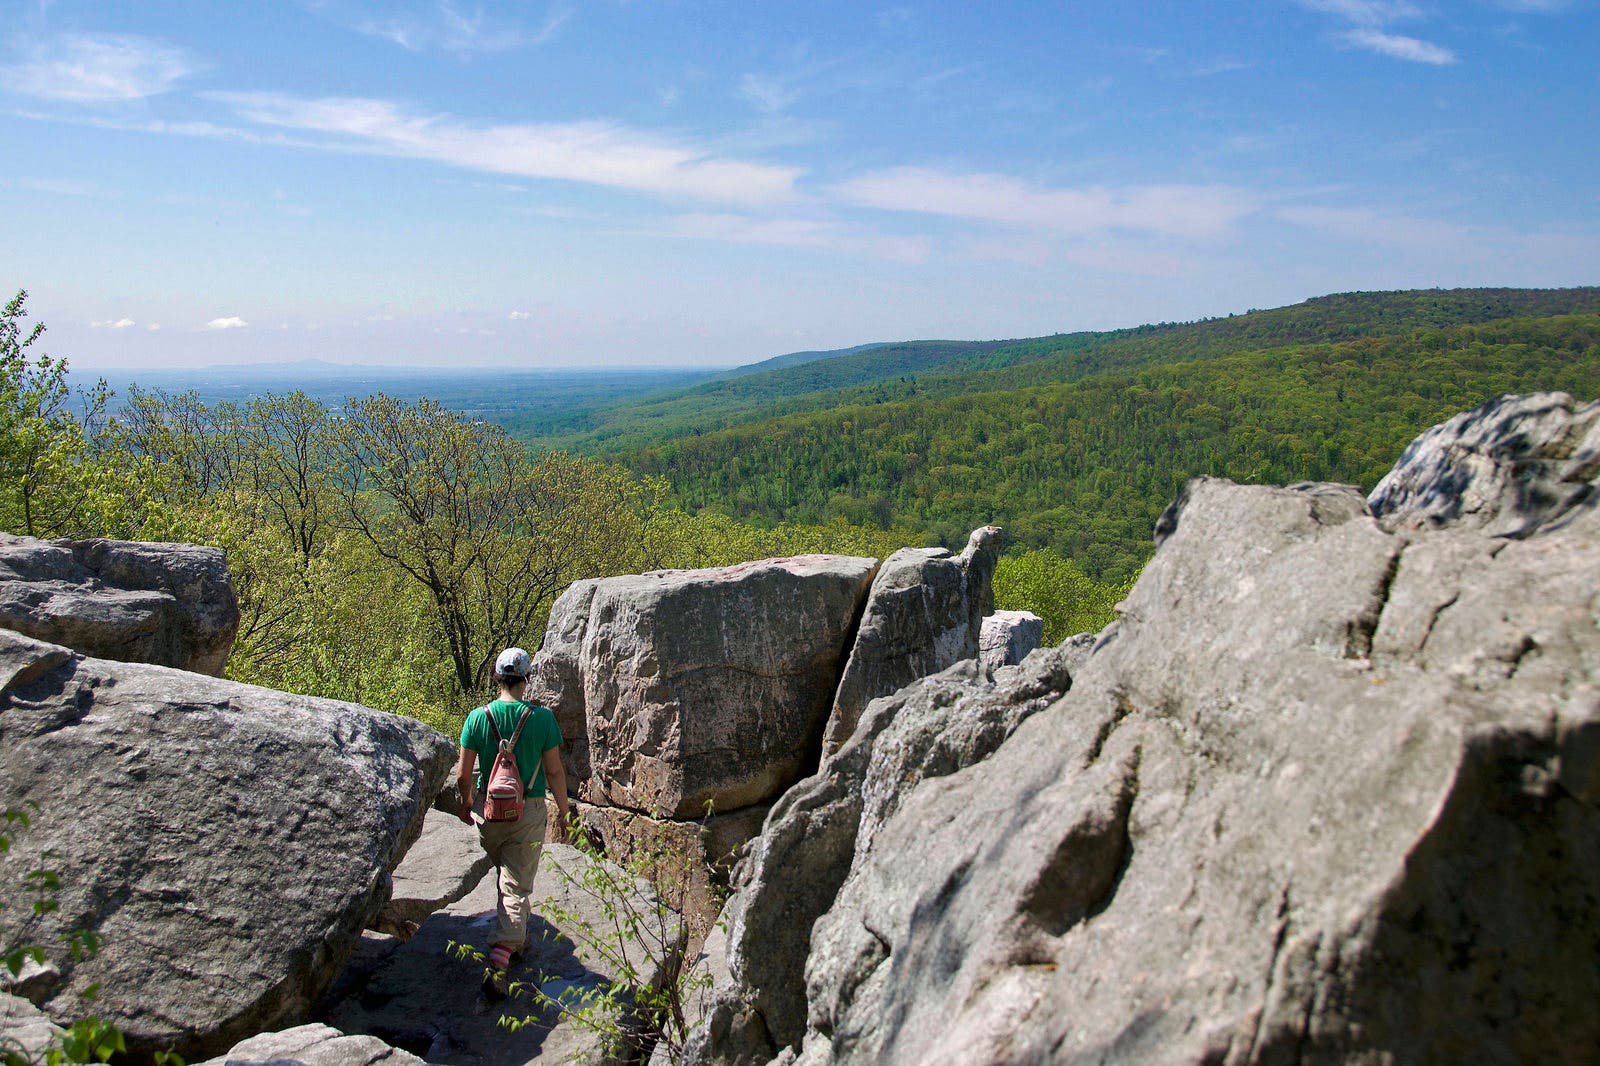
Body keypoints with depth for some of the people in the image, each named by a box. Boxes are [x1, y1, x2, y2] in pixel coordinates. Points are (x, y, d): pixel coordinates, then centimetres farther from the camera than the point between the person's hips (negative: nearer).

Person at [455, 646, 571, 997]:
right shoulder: (542, 718, -10)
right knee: (517, 886, 1)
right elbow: (555, 772, -6)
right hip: (529, 813, -2)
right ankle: (498, 965, -9)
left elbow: (463, 774, -2)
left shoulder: (478, 717, -6)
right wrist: (563, 813, 6)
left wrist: (466, 803, 16)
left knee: (508, 876, 23)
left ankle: (518, 937, 41)